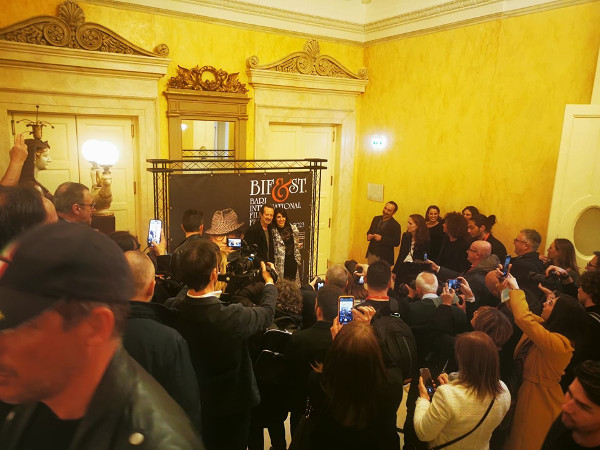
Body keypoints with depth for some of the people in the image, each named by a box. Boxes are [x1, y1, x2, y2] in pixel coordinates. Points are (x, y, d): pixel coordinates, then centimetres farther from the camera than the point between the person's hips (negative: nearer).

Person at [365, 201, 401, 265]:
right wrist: (369, 235, -6)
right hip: (371, 254, 5)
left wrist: (381, 239, -22)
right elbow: (370, 231, 18)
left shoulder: (395, 225, -12)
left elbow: (396, 243, -14)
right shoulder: (376, 219, 6)